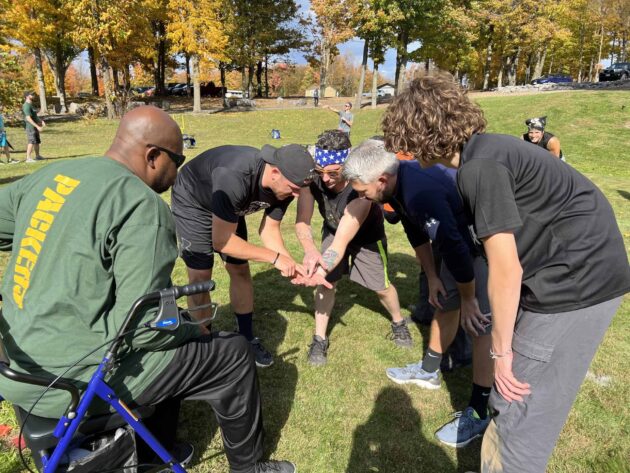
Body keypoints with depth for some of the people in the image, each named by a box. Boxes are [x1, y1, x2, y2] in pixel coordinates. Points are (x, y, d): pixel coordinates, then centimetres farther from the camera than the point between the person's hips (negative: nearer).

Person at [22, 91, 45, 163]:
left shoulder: (31, 105, 17)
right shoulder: (26, 106, -14)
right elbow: (28, 118, -22)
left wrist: (41, 121, 6)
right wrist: (37, 126, -25)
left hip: (35, 127, 10)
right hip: (30, 127, -10)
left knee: (37, 141, 15)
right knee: (31, 142, -14)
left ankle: (38, 156, 26)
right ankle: (28, 158, -15)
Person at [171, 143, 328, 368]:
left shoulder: (284, 185, -22)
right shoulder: (234, 178, -43)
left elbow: (269, 229, -9)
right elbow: (221, 241, -36)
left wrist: (291, 264, -24)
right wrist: (275, 257, -33)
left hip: (228, 207, 6)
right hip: (193, 202, -6)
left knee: (240, 270, 4)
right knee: (200, 276, -9)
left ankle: (247, 338, 19)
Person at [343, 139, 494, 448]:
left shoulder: (421, 191, -37)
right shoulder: (399, 182, -7)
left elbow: (455, 248, -32)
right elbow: (417, 233, 6)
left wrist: (468, 298, -18)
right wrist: (432, 277, 10)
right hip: (461, 236, 9)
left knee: (480, 323, -6)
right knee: (445, 305, 18)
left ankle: (479, 413, 8)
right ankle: (429, 371, 37)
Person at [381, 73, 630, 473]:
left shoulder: (479, 166, -20)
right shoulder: (485, 149, 8)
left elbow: (506, 270, -20)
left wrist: (501, 349, -9)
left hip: (578, 279, -9)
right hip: (586, 270, 9)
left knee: (518, 407, 2)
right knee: (531, 402, 20)